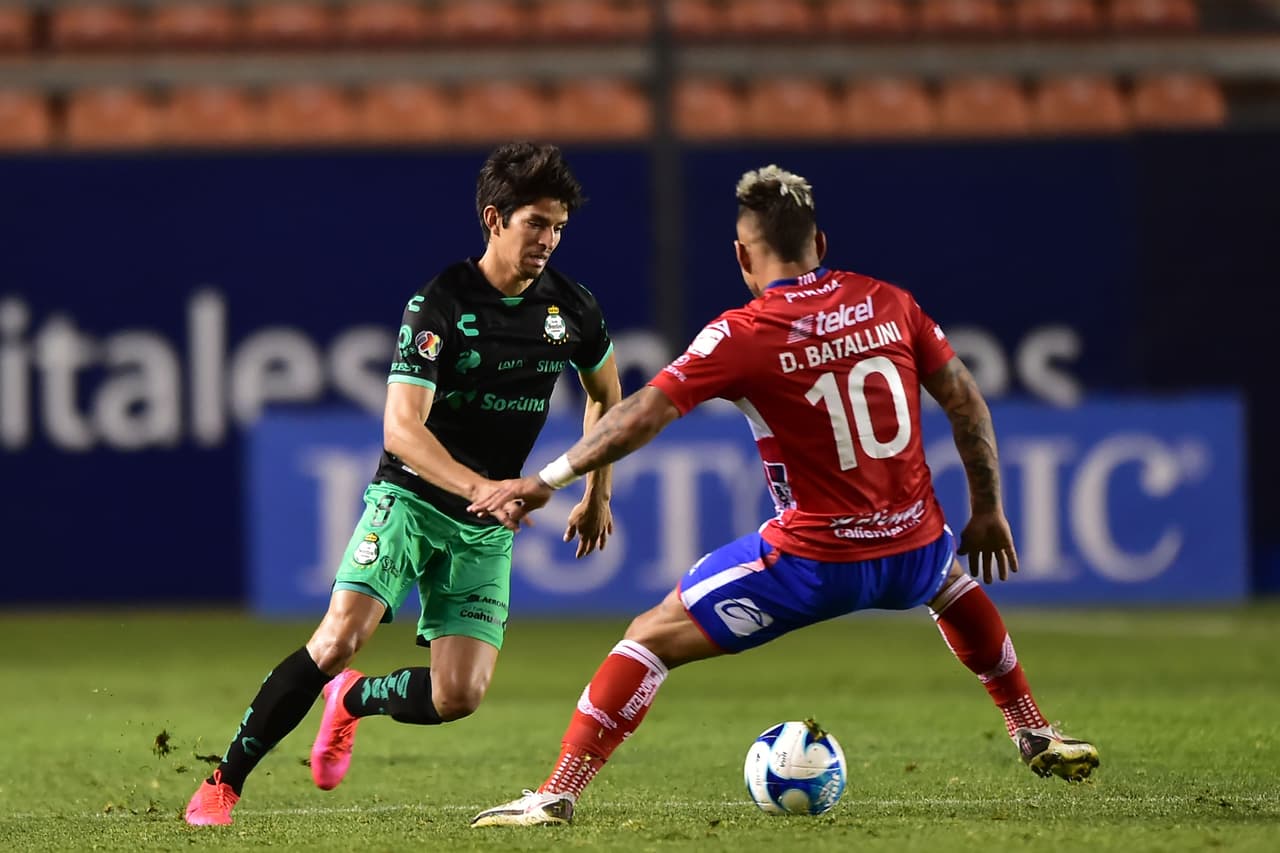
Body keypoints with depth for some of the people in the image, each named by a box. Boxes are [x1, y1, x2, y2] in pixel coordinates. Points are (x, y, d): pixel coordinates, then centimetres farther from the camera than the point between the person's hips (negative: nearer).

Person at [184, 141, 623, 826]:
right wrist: (480, 487, -37)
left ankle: (354, 699, 23)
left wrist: (598, 495, 22)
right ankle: (224, 782, -14)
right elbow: (401, 429, -23)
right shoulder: (439, 303, -15)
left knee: (458, 697, -11)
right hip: (408, 497, -4)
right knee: (341, 637, -25)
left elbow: (605, 392, 23)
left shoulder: (571, 310, 0)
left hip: (485, 530, 4)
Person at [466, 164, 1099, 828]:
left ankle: (556, 795, -6)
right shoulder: (887, 302, 2)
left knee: (652, 637, 3)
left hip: (813, 562, -5)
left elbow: (643, 414, -15)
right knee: (954, 581, 41)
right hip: (913, 545, 5)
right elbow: (965, 403, 7)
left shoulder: (742, 335, -10)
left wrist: (545, 481, -8)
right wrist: (987, 511, 18)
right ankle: (1034, 736, 45)